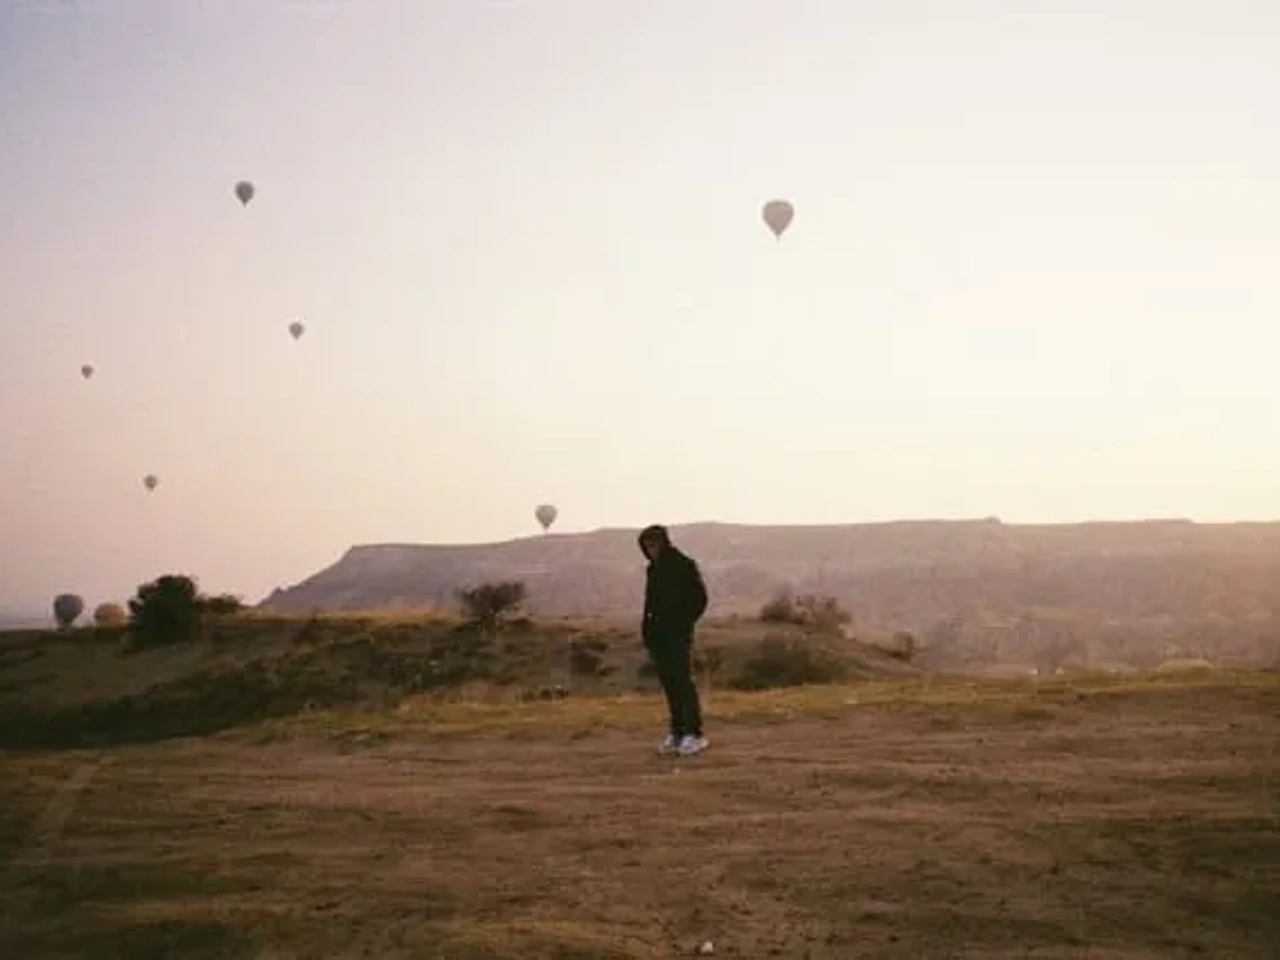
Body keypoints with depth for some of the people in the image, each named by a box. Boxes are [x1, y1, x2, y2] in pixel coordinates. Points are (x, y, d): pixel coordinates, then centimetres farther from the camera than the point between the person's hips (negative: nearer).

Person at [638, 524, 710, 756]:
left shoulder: (684, 565, -4)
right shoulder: (653, 570, 17)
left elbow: (700, 598, -6)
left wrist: (683, 624, -11)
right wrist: (647, 627, 8)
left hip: (679, 634, -7)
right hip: (658, 635, 7)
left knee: (684, 682, -10)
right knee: (669, 685, 6)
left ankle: (694, 734, -10)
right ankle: (677, 733, 9)